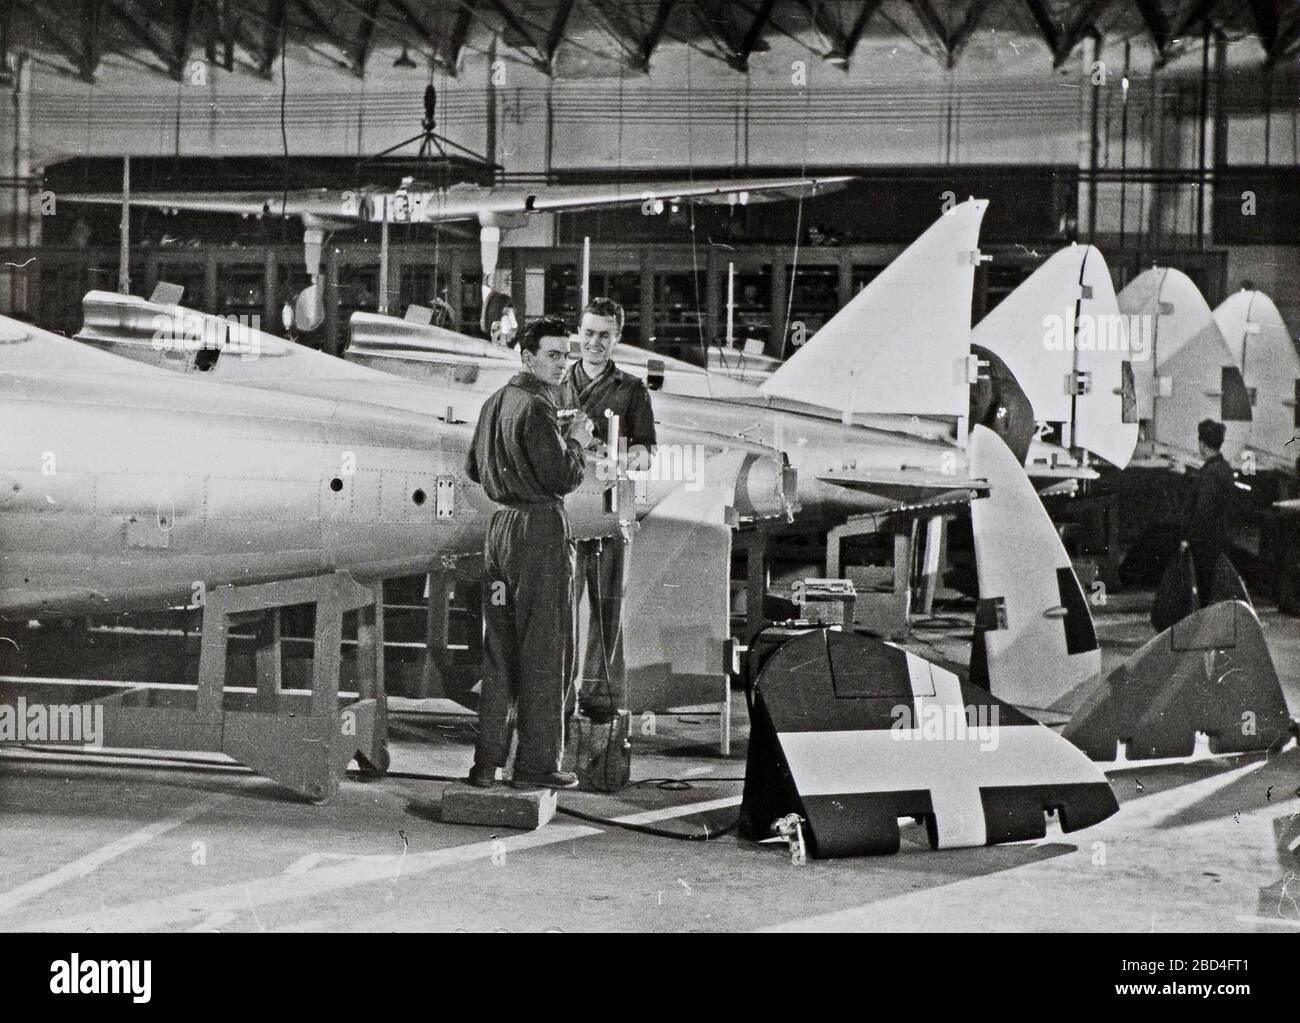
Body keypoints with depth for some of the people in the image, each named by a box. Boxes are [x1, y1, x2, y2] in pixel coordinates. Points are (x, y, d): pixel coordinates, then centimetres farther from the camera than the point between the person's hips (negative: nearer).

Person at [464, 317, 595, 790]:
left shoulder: (494, 403, 12)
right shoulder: (536, 408, -15)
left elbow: (473, 467, 22)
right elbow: (563, 478, -19)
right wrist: (577, 441, -2)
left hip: (500, 524, 9)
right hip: (541, 528, -8)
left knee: (498, 648, 12)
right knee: (544, 649, -1)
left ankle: (487, 761, 14)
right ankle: (536, 763, 3)